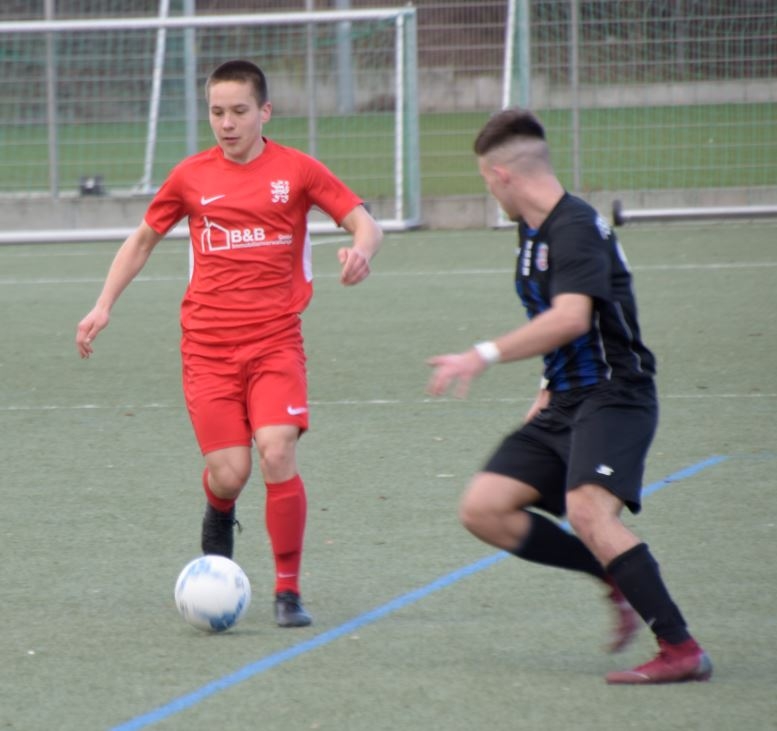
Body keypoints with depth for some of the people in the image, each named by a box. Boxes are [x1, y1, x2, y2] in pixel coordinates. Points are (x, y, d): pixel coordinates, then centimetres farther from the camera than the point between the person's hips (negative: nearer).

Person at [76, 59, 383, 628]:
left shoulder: (296, 170, 0)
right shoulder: (191, 176, 6)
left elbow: (365, 224, 0)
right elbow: (143, 239, 19)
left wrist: (361, 250, -24)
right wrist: (104, 306, 10)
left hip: (276, 341, -1)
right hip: (208, 346, 1)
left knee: (278, 454, -18)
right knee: (229, 472, -9)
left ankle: (288, 591, -6)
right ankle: (219, 517, 31)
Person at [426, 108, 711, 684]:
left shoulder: (576, 227, -16)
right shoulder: (534, 231, 15)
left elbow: (571, 318, -30)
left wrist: (484, 356, -32)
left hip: (614, 394, -10)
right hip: (565, 404, 10)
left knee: (587, 510, -29)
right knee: (483, 509, 0)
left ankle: (682, 650, -25)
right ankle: (617, 578, 8)